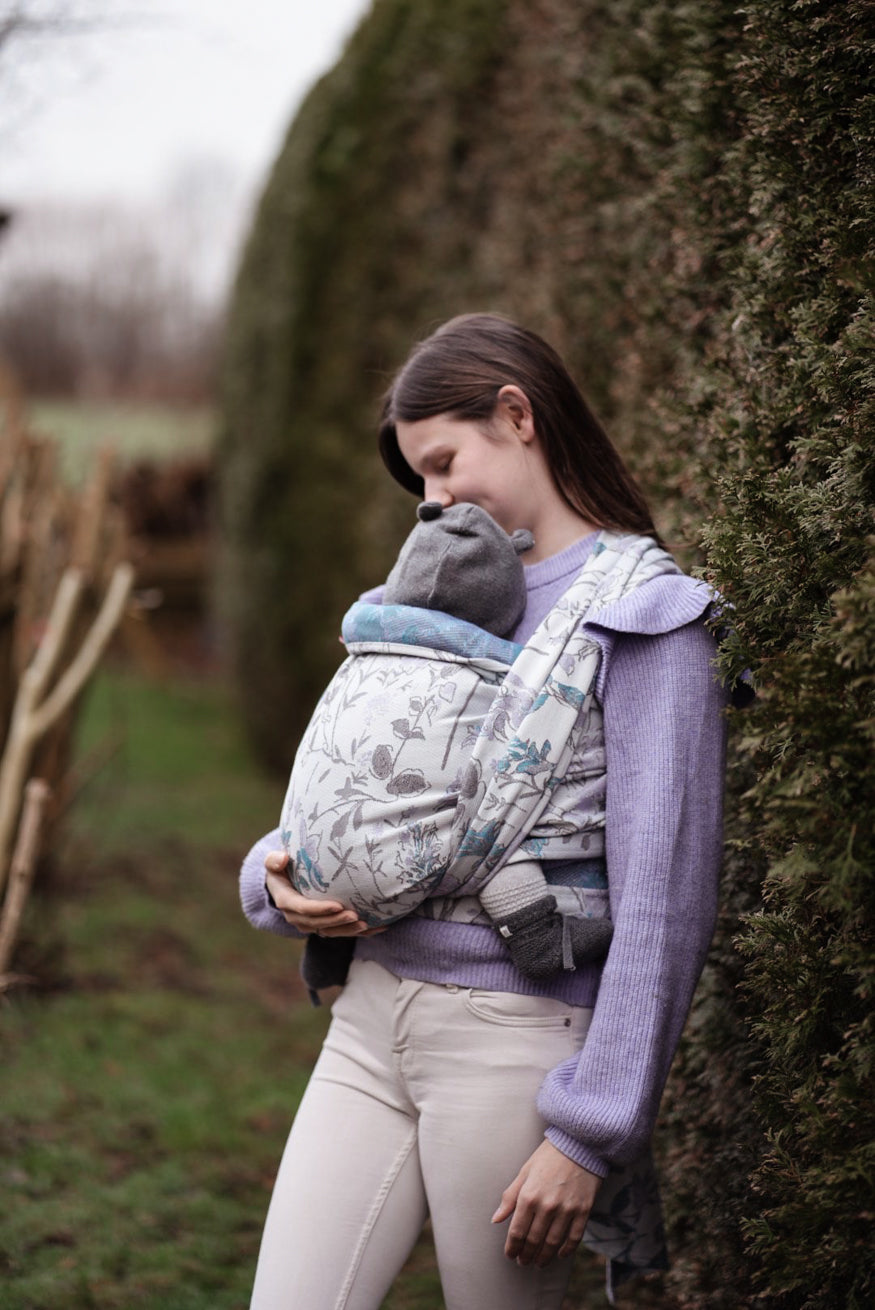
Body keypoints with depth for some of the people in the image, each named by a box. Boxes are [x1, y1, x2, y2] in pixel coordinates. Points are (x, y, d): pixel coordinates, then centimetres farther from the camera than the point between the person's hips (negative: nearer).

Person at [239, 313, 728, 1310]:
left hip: (514, 1041, -6)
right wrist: (280, 880, 0)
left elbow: (664, 901, -13)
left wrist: (588, 1133, -16)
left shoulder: (639, 615, -7)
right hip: (371, 1015, 6)